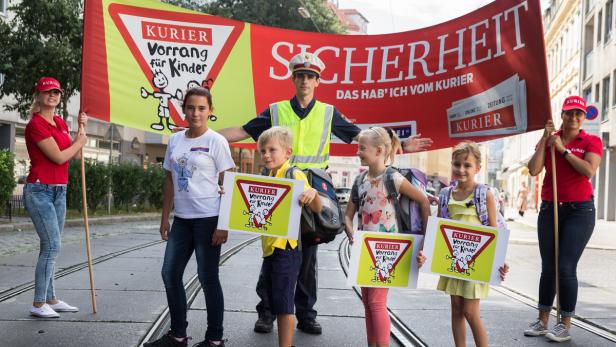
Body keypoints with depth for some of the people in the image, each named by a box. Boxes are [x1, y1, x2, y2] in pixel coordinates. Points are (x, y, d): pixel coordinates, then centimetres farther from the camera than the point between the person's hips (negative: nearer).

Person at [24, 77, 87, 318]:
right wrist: (80, 141, -1)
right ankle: (38, 304, -3)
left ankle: (50, 299, 19)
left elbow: (75, 155, 15)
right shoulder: (36, 123, -12)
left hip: (59, 191, 8)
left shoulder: (60, 123, 14)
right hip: (40, 190, -8)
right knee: (52, 246, -11)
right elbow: (59, 157, -17)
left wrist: (82, 128, 9)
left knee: (51, 247, 11)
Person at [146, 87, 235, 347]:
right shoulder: (175, 141, 9)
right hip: (181, 219, 6)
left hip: (208, 219, -6)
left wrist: (223, 225, -13)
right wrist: (164, 218, 12)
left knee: (208, 278, 0)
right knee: (170, 274, 9)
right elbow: (169, 181, 15)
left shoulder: (216, 142, -7)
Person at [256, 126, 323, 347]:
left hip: (285, 249, -9)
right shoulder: (269, 177, 12)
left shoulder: (294, 175, -13)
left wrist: (312, 193, -42)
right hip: (269, 248, 9)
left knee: (284, 303, -4)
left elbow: (317, 209, -19)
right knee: (275, 303, 15)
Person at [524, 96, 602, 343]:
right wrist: (545, 138, -7)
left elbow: (589, 171, -17)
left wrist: (563, 149, -13)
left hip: (579, 210, -3)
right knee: (548, 267, 7)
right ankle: (542, 321, 15)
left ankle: (565, 325, 2)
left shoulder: (591, 141, 0)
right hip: (549, 209, 4)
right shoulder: (548, 140, 8)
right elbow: (533, 170, -5)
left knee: (566, 268, -8)